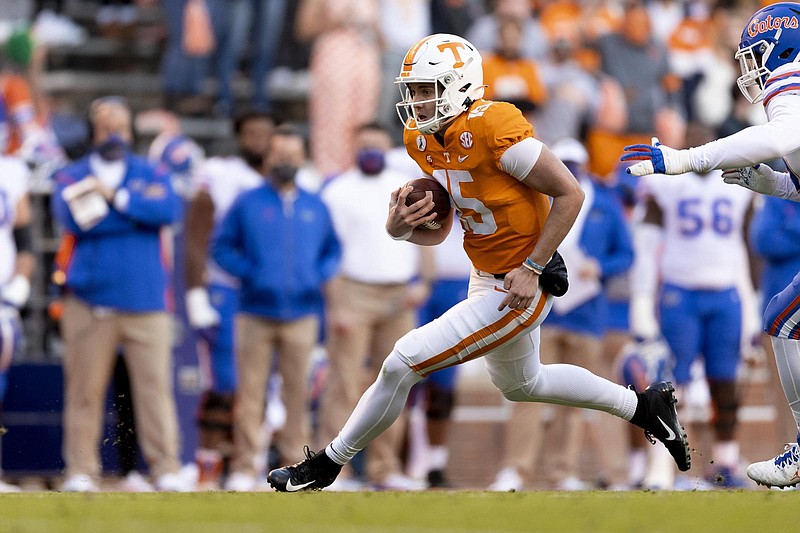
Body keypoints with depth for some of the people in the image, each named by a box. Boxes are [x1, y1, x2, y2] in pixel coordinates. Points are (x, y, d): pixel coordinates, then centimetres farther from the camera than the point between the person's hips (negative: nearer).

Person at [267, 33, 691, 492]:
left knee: (403, 364, -11)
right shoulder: (422, 139, -1)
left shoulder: (494, 130, -27)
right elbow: (437, 233, 8)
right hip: (485, 278, 10)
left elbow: (570, 194, -21)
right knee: (521, 385, 31)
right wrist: (400, 227, -15)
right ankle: (645, 406, 43)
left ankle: (326, 466, 6)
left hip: (519, 288, -10)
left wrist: (531, 269, -23)